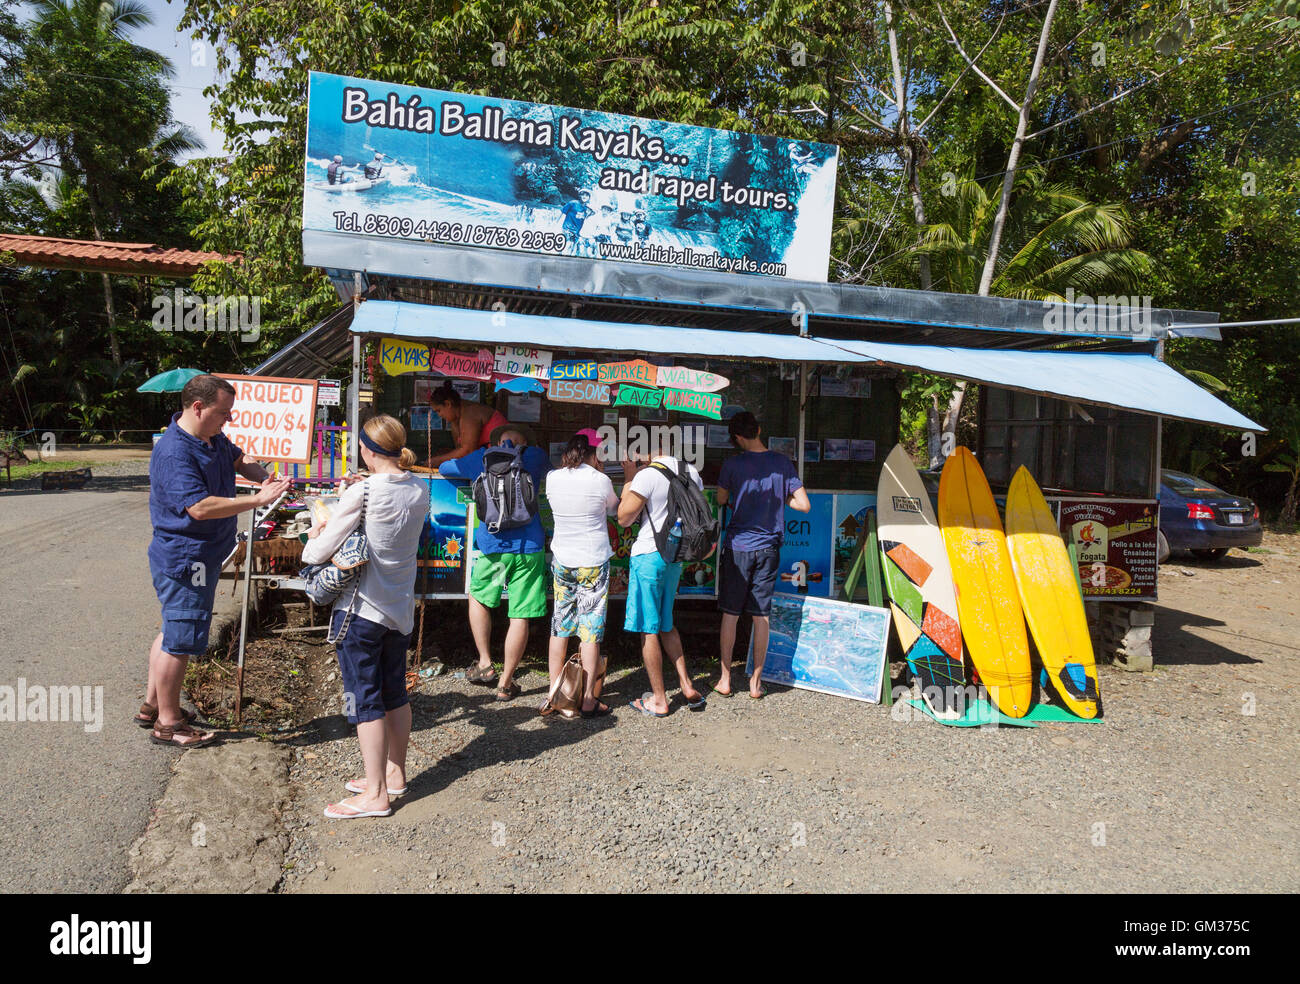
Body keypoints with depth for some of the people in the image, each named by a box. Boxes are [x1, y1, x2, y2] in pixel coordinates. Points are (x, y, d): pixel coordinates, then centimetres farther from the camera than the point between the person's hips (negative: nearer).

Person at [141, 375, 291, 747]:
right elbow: (199, 507, -33)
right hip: (184, 559, -11)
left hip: (201, 556, 11)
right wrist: (257, 500, -30)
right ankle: (168, 723, 13)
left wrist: (265, 478, 0)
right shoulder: (174, 453, -25)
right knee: (181, 640, 0)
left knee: (173, 632, 21)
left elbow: (238, 459, 22)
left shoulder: (213, 438, 6)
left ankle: (152, 705, 36)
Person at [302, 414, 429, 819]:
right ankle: (394, 774, 33)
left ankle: (375, 794, 9)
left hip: (361, 610, -7)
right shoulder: (419, 490, 1)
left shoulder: (362, 492, -19)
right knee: (395, 692, 18)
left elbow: (320, 551, -14)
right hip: (401, 608, 7)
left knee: (364, 699, 2)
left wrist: (312, 540, 8)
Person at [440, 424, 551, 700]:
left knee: (478, 597, 24)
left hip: (492, 545, 1)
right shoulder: (535, 456, 9)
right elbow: (549, 472, 32)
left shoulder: (481, 458, 9)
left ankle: (485, 664, 21)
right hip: (529, 546, 0)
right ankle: (506, 683, 10)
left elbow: (444, 469, 25)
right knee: (520, 616, 4)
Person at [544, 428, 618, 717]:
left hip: (561, 560, 4)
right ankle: (588, 701, 6)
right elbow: (614, 510, 6)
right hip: (593, 563, -4)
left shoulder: (553, 478, -2)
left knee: (559, 627, 13)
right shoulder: (601, 481, -12)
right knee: (590, 629, 2)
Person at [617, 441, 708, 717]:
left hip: (649, 555, -7)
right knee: (666, 624, 21)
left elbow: (624, 519, -10)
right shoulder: (692, 472, 5)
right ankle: (687, 687, 20)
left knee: (649, 630, 3)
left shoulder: (647, 476, -17)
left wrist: (629, 479, -4)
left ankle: (659, 700, 10)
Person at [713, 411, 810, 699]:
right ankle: (756, 681, 16)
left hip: (738, 547, -2)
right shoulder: (783, 463, -1)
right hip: (769, 548, 2)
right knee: (761, 616, 8)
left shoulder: (733, 464, -8)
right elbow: (804, 505, -2)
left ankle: (725, 679, 15)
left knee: (730, 614, 8)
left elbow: (721, 500, 6)